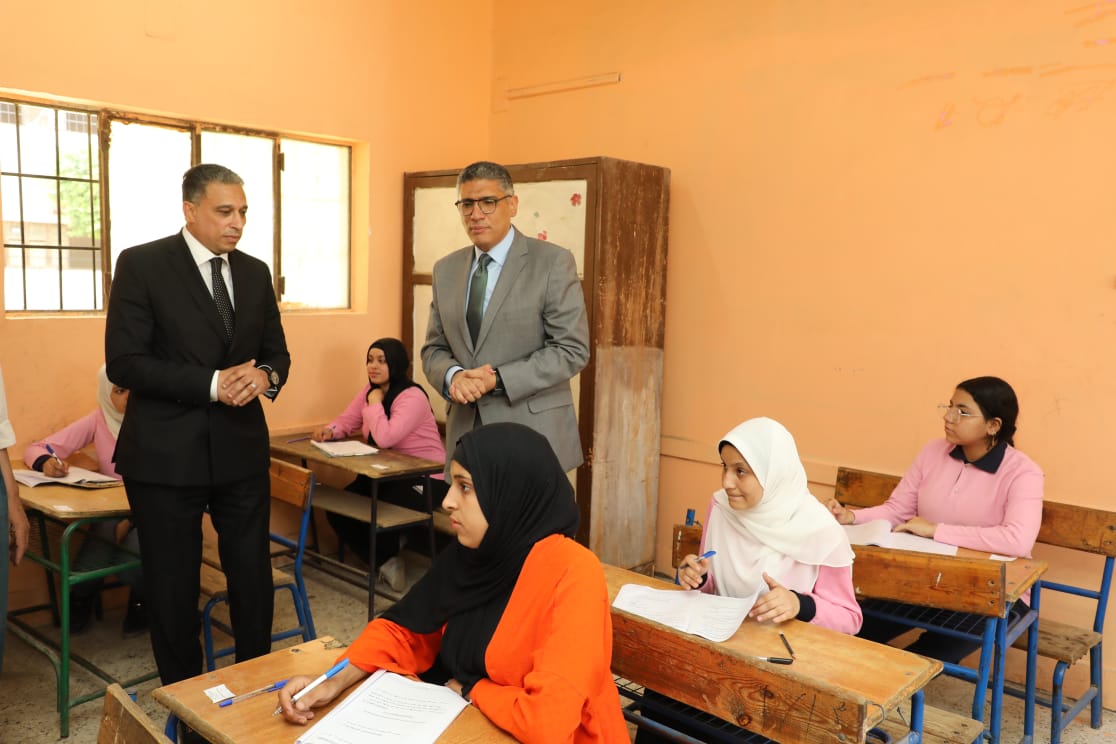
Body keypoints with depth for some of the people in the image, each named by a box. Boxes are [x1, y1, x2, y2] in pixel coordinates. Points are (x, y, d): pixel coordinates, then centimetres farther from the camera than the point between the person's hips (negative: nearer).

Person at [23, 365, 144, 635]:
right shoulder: (99, 420, 0)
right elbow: (36, 449, 3)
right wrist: (46, 462, -23)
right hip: (111, 514, 3)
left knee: (130, 565, -30)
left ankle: (141, 602, 7)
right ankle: (83, 603, 18)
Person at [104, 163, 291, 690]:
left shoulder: (255, 272, 9)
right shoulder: (141, 265, -6)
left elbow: (276, 352, 13)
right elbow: (123, 362, -11)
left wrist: (265, 376, -11)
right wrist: (211, 384, -20)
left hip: (241, 449, 4)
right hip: (166, 454, -4)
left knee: (254, 578, 9)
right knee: (173, 586, 9)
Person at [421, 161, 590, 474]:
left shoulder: (553, 262, -5)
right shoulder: (446, 269, 11)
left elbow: (572, 349, -10)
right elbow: (434, 348, 14)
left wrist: (498, 379, -17)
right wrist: (453, 375, -9)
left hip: (533, 435, -4)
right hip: (466, 434, 4)